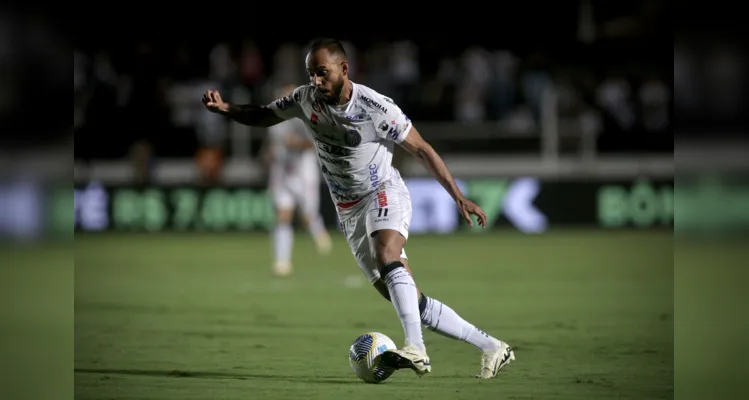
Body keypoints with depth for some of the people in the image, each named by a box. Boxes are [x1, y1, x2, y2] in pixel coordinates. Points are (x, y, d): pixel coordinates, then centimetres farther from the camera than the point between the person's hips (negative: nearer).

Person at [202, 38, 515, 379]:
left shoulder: (376, 108, -18)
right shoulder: (307, 98, -4)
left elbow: (421, 150, -10)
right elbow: (262, 116, 9)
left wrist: (458, 197, -12)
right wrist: (224, 108, -10)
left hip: (384, 195, -5)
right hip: (350, 212, 5)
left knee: (386, 254, -38)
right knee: (413, 304, -1)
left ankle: (416, 350, -46)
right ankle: (492, 348, 8)